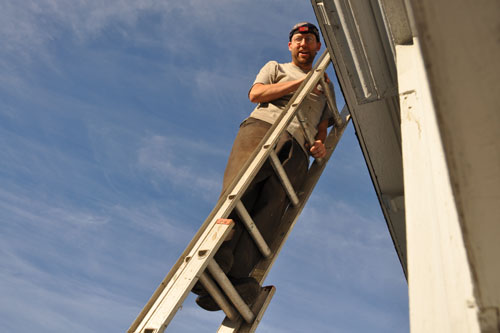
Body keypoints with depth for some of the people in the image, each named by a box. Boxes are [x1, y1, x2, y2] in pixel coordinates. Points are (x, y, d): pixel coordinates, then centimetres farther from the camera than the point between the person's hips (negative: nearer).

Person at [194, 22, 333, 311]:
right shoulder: (275, 68, 32)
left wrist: (322, 145, 4)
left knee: (274, 201, -27)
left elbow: (323, 127, 29)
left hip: (298, 149, 1)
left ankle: (235, 276, -44)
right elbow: (256, 94, 11)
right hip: (263, 126, -1)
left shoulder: (326, 87, 39)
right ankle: (217, 251, -49)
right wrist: (302, 81, 8)